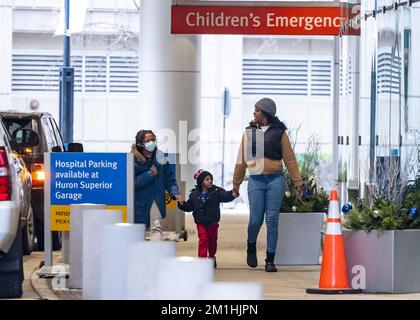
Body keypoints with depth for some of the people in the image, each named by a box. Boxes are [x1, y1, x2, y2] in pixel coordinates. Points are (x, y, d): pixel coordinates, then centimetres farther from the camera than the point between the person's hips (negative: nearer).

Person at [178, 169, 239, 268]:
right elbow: (189, 207, 7)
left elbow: (225, 196, -18)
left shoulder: (216, 192, -4)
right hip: (201, 223, -1)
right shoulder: (194, 195, 1)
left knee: (212, 240, 12)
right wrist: (182, 204, -11)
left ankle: (212, 256, 35)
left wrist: (232, 194, -38)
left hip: (213, 222, 1)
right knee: (203, 239, -13)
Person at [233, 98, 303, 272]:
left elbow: (289, 159, 5)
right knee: (255, 220, -2)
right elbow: (241, 160, 12)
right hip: (256, 180, 1)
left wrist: (297, 182, 2)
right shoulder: (249, 132, 9)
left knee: (272, 220, -2)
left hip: (275, 180, -1)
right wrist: (236, 184, 12)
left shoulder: (279, 132, 4)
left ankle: (270, 260, 4)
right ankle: (251, 247, 29)